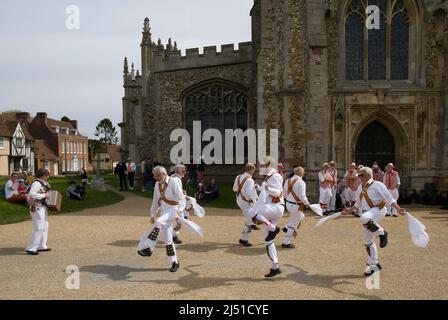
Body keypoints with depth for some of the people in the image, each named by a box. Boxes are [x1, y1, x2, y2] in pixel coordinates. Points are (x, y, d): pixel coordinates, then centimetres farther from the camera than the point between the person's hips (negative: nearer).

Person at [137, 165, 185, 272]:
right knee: (167, 238, 5)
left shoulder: (174, 182, -8)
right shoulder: (157, 185, 12)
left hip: (172, 210, -7)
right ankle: (175, 262, 15)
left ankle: (148, 248, -34)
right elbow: (156, 201, 21)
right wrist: (153, 214, 20)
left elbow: (181, 199, -13)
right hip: (163, 211, 7)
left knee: (159, 223, -33)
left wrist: (179, 211, -25)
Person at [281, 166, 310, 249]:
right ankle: (286, 243, 12)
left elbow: (284, 193, 9)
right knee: (294, 224, 5)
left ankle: (287, 228, 24)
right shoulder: (301, 182, -20)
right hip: (296, 206, -8)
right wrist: (307, 203, -5)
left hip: (288, 204, 8)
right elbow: (302, 196, -23)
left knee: (301, 217, 30)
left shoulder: (288, 180, 1)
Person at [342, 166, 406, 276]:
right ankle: (374, 265, 21)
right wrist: (350, 210, 25)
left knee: (365, 218, -41)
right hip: (367, 214, 7)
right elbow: (358, 204, 28)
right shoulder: (360, 188, 16)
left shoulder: (377, 185, -5)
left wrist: (398, 209, -20)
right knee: (368, 241, 8)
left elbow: (389, 199, -9)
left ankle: (382, 233, -18)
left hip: (378, 210, -7)